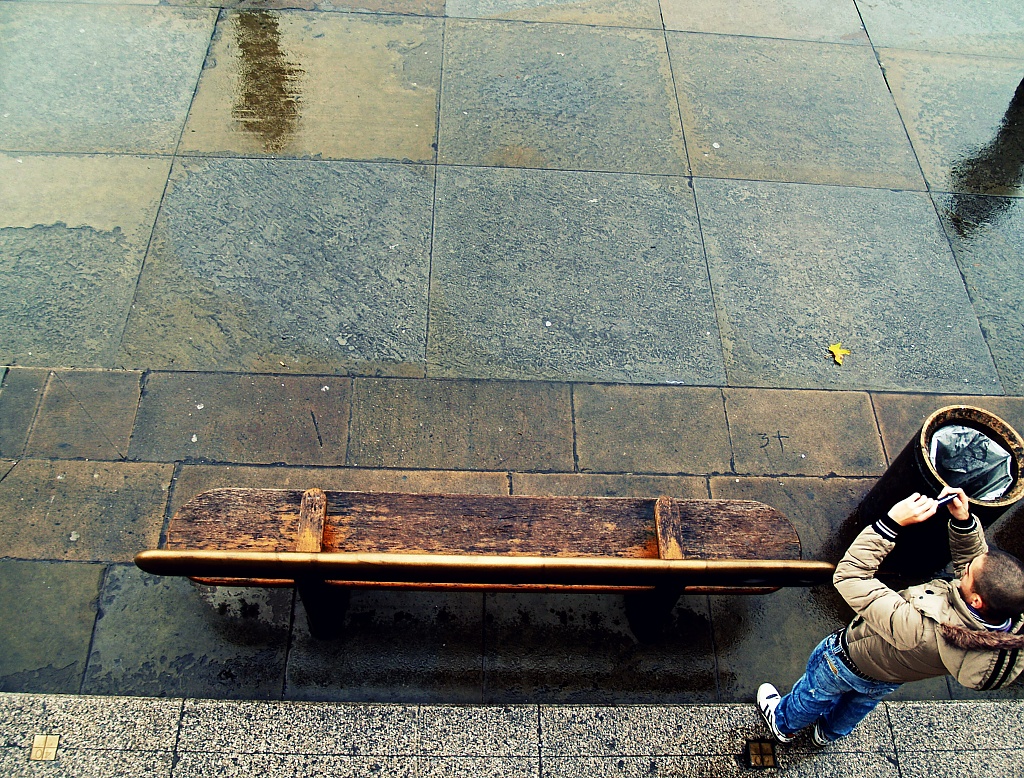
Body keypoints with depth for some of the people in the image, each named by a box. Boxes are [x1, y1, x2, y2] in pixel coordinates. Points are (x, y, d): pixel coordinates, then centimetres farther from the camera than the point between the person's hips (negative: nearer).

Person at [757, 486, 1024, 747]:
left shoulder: (924, 632, -52)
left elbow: (849, 576, -49)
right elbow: (974, 556, -14)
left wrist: (892, 521, -49)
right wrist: (964, 520, -30)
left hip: (850, 661, -6)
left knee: (815, 691, 29)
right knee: (863, 701, 39)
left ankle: (784, 724, 59)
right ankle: (827, 732, 68)